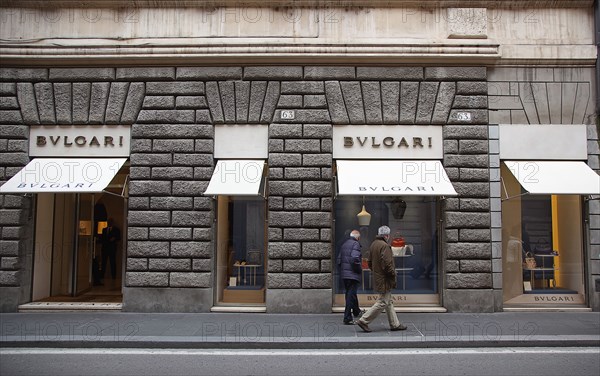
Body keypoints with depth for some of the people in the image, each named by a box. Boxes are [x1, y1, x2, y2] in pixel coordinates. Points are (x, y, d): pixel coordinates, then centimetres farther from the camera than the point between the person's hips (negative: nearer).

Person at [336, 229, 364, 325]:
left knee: (350, 293, 21)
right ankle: (347, 318, -4)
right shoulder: (355, 244, -12)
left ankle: (356, 311, 41)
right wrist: (359, 269, -12)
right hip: (353, 274, -8)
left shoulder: (344, 244, 13)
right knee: (351, 294, -4)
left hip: (344, 274, 8)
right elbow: (355, 259, -24)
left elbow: (339, 259, 14)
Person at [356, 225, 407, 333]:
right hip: (385, 279, -10)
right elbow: (387, 264, -24)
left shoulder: (373, 244, 10)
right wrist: (393, 274, -11)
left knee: (389, 302, 17)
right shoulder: (384, 246, -20)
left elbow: (370, 262, 16)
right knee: (383, 302, -3)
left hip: (377, 278, 10)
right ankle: (364, 321, -1)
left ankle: (395, 324, 25)